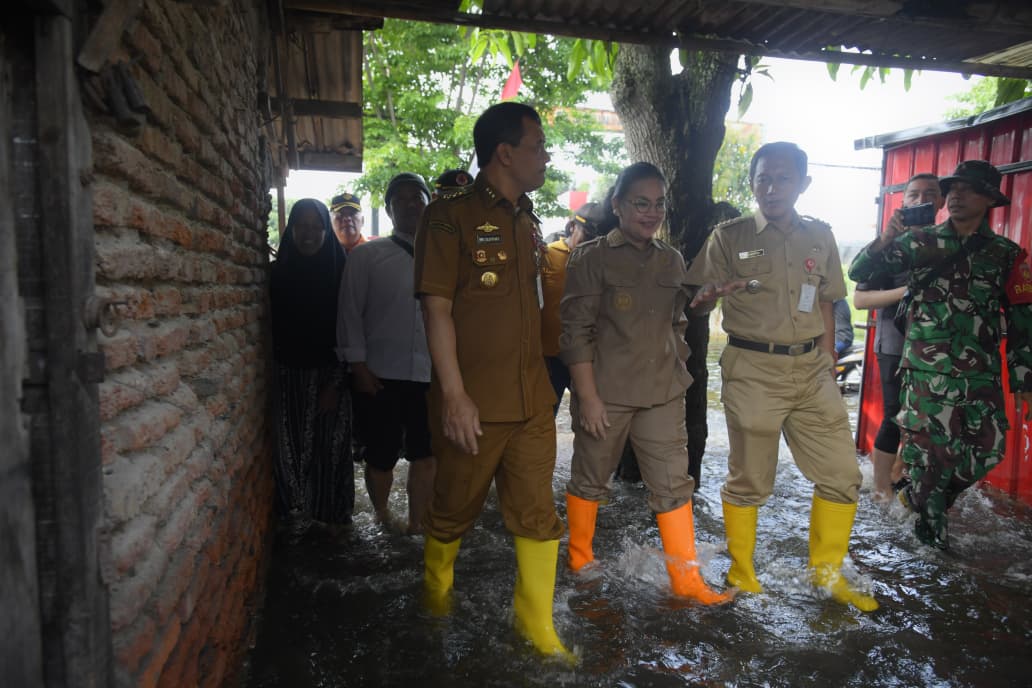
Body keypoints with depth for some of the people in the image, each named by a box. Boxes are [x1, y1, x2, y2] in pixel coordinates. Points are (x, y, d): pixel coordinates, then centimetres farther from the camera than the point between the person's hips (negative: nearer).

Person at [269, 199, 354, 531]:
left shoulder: (340, 271, -1)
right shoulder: (279, 272, 6)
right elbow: (274, 329, 8)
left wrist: (336, 383, -10)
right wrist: (275, 376, 1)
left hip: (331, 374, -1)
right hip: (290, 375, 2)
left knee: (331, 446, 1)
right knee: (291, 447, -1)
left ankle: (333, 515, 19)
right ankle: (298, 513, 17)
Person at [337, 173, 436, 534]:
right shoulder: (366, 256, 5)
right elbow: (350, 312, 1)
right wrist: (358, 365, -5)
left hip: (431, 373, 2)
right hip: (381, 375, -1)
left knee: (425, 454, 5)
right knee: (381, 456, 9)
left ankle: (417, 525, 21)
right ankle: (382, 519, 32)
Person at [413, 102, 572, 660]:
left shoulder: (527, 222, 14)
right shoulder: (450, 216, -6)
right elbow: (437, 309, -12)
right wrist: (454, 395, -18)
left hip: (531, 402, 6)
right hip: (472, 404, -5)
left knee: (538, 517, 8)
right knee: (453, 513, 12)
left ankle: (537, 628, 24)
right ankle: (436, 595, 39)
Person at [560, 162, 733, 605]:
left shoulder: (672, 261, 10)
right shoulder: (592, 258, -7)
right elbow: (576, 331, -11)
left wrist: (676, 373, 12)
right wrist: (587, 396, -15)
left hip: (662, 394, 5)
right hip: (606, 394, -4)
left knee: (674, 484, 4)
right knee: (590, 479, 12)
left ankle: (686, 578, 15)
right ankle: (579, 559, 32)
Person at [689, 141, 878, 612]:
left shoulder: (820, 237, 10)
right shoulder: (729, 237, -2)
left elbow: (825, 304, 16)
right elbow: (694, 300, -2)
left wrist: (827, 360, 10)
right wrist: (715, 290, -24)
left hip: (812, 370, 4)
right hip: (753, 370, -4)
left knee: (841, 474, 6)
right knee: (749, 480, 4)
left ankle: (826, 571, 27)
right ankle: (741, 572, 25)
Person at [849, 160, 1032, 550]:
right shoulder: (921, 242, 4)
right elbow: (861, 272, 2)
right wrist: (886, 239, -15)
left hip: (981, 374, 3)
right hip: (928, 369, -2)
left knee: (988, 449, 1)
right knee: (933, 449, -2)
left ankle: (925, 499, 26)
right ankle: (930, 516, 25)